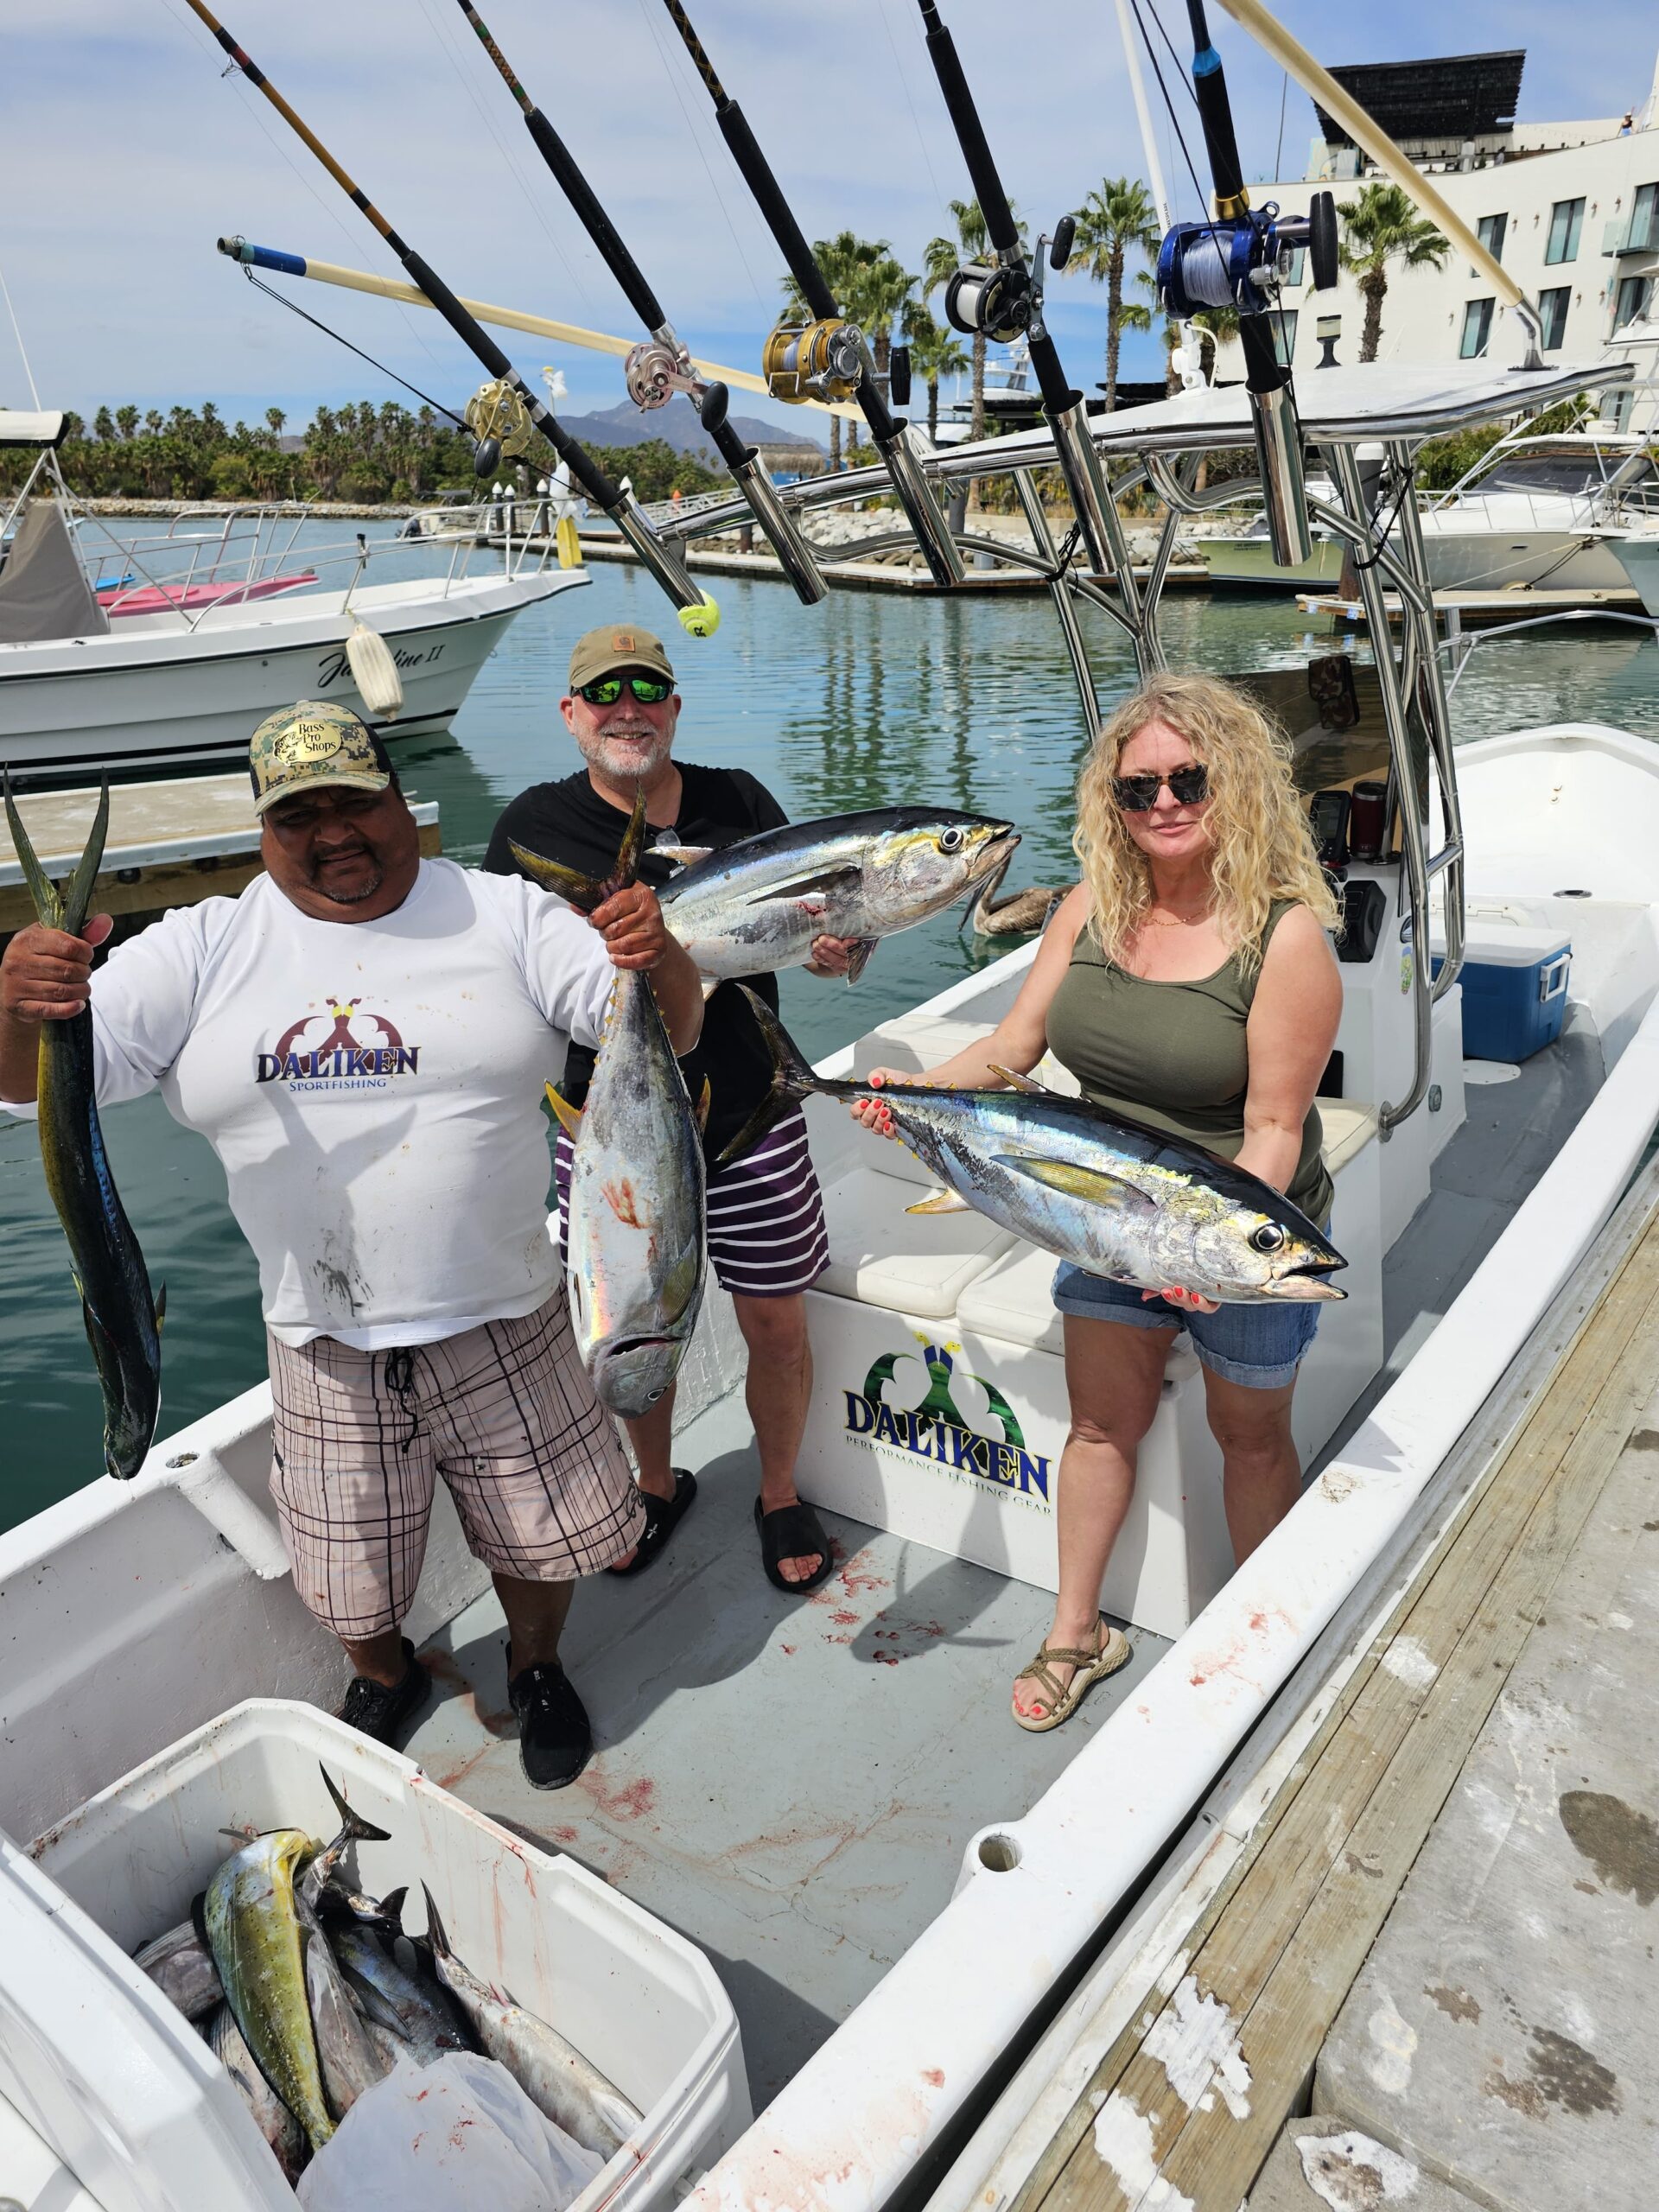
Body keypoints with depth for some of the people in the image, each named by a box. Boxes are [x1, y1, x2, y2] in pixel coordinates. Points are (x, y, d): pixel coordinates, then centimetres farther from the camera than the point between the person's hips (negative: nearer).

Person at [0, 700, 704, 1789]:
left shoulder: (502, 916, -5)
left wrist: (660, 958, -33)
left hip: (504, 1325, -1)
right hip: (326, 1351, 2)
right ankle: (386, 1677, 54)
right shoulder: (203, 949, -2)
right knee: (350, 1584, 20)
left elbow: (666, 1037, -10)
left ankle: (538, 1667, 49)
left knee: (544, 1539, 17)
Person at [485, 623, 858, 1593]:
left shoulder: (739, 800, 4)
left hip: (749, 1112, 1)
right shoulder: (537, 823, 0)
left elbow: (814, 924, 9)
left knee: (778, 1326, 8)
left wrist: (835, 951, -15)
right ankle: (658, 1484, 42)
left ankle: (782, 1497, 34)